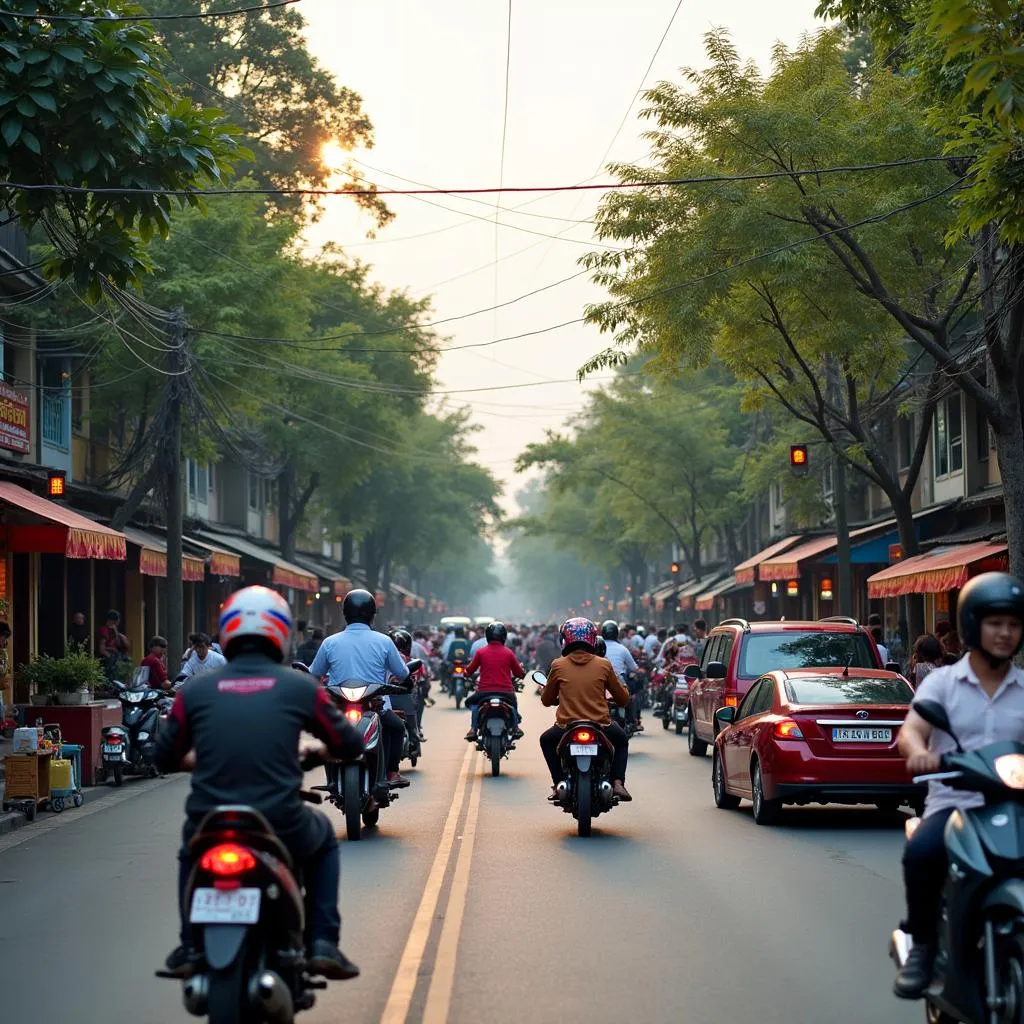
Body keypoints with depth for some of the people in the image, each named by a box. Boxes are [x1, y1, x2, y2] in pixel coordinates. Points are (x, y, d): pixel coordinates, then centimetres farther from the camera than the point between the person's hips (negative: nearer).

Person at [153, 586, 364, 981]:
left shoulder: (195, 689, 2)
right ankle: (323, 943, 21)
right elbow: (351, 745, 9)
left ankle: (190, 947, 31)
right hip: (281, 828, -1)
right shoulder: (299, 687, -1)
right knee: (323, 839, 33)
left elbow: (164, 758, 12)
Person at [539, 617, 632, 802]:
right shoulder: (604, 665, -2)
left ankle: (558, 784, 19)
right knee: (621, 739, 33)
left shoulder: (558, 665, -2)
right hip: (601, 728, 0)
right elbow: (623, 700, 6)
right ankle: (618, 782, 14)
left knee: (546, 740, 33)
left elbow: (546, 700, 10)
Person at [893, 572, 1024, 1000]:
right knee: (920, 853, -32)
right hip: (953, 802, -1)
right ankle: (923, 944, -9)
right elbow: (910, 731, -8)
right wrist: (919, 752, -33)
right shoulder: (942, 681, 7)